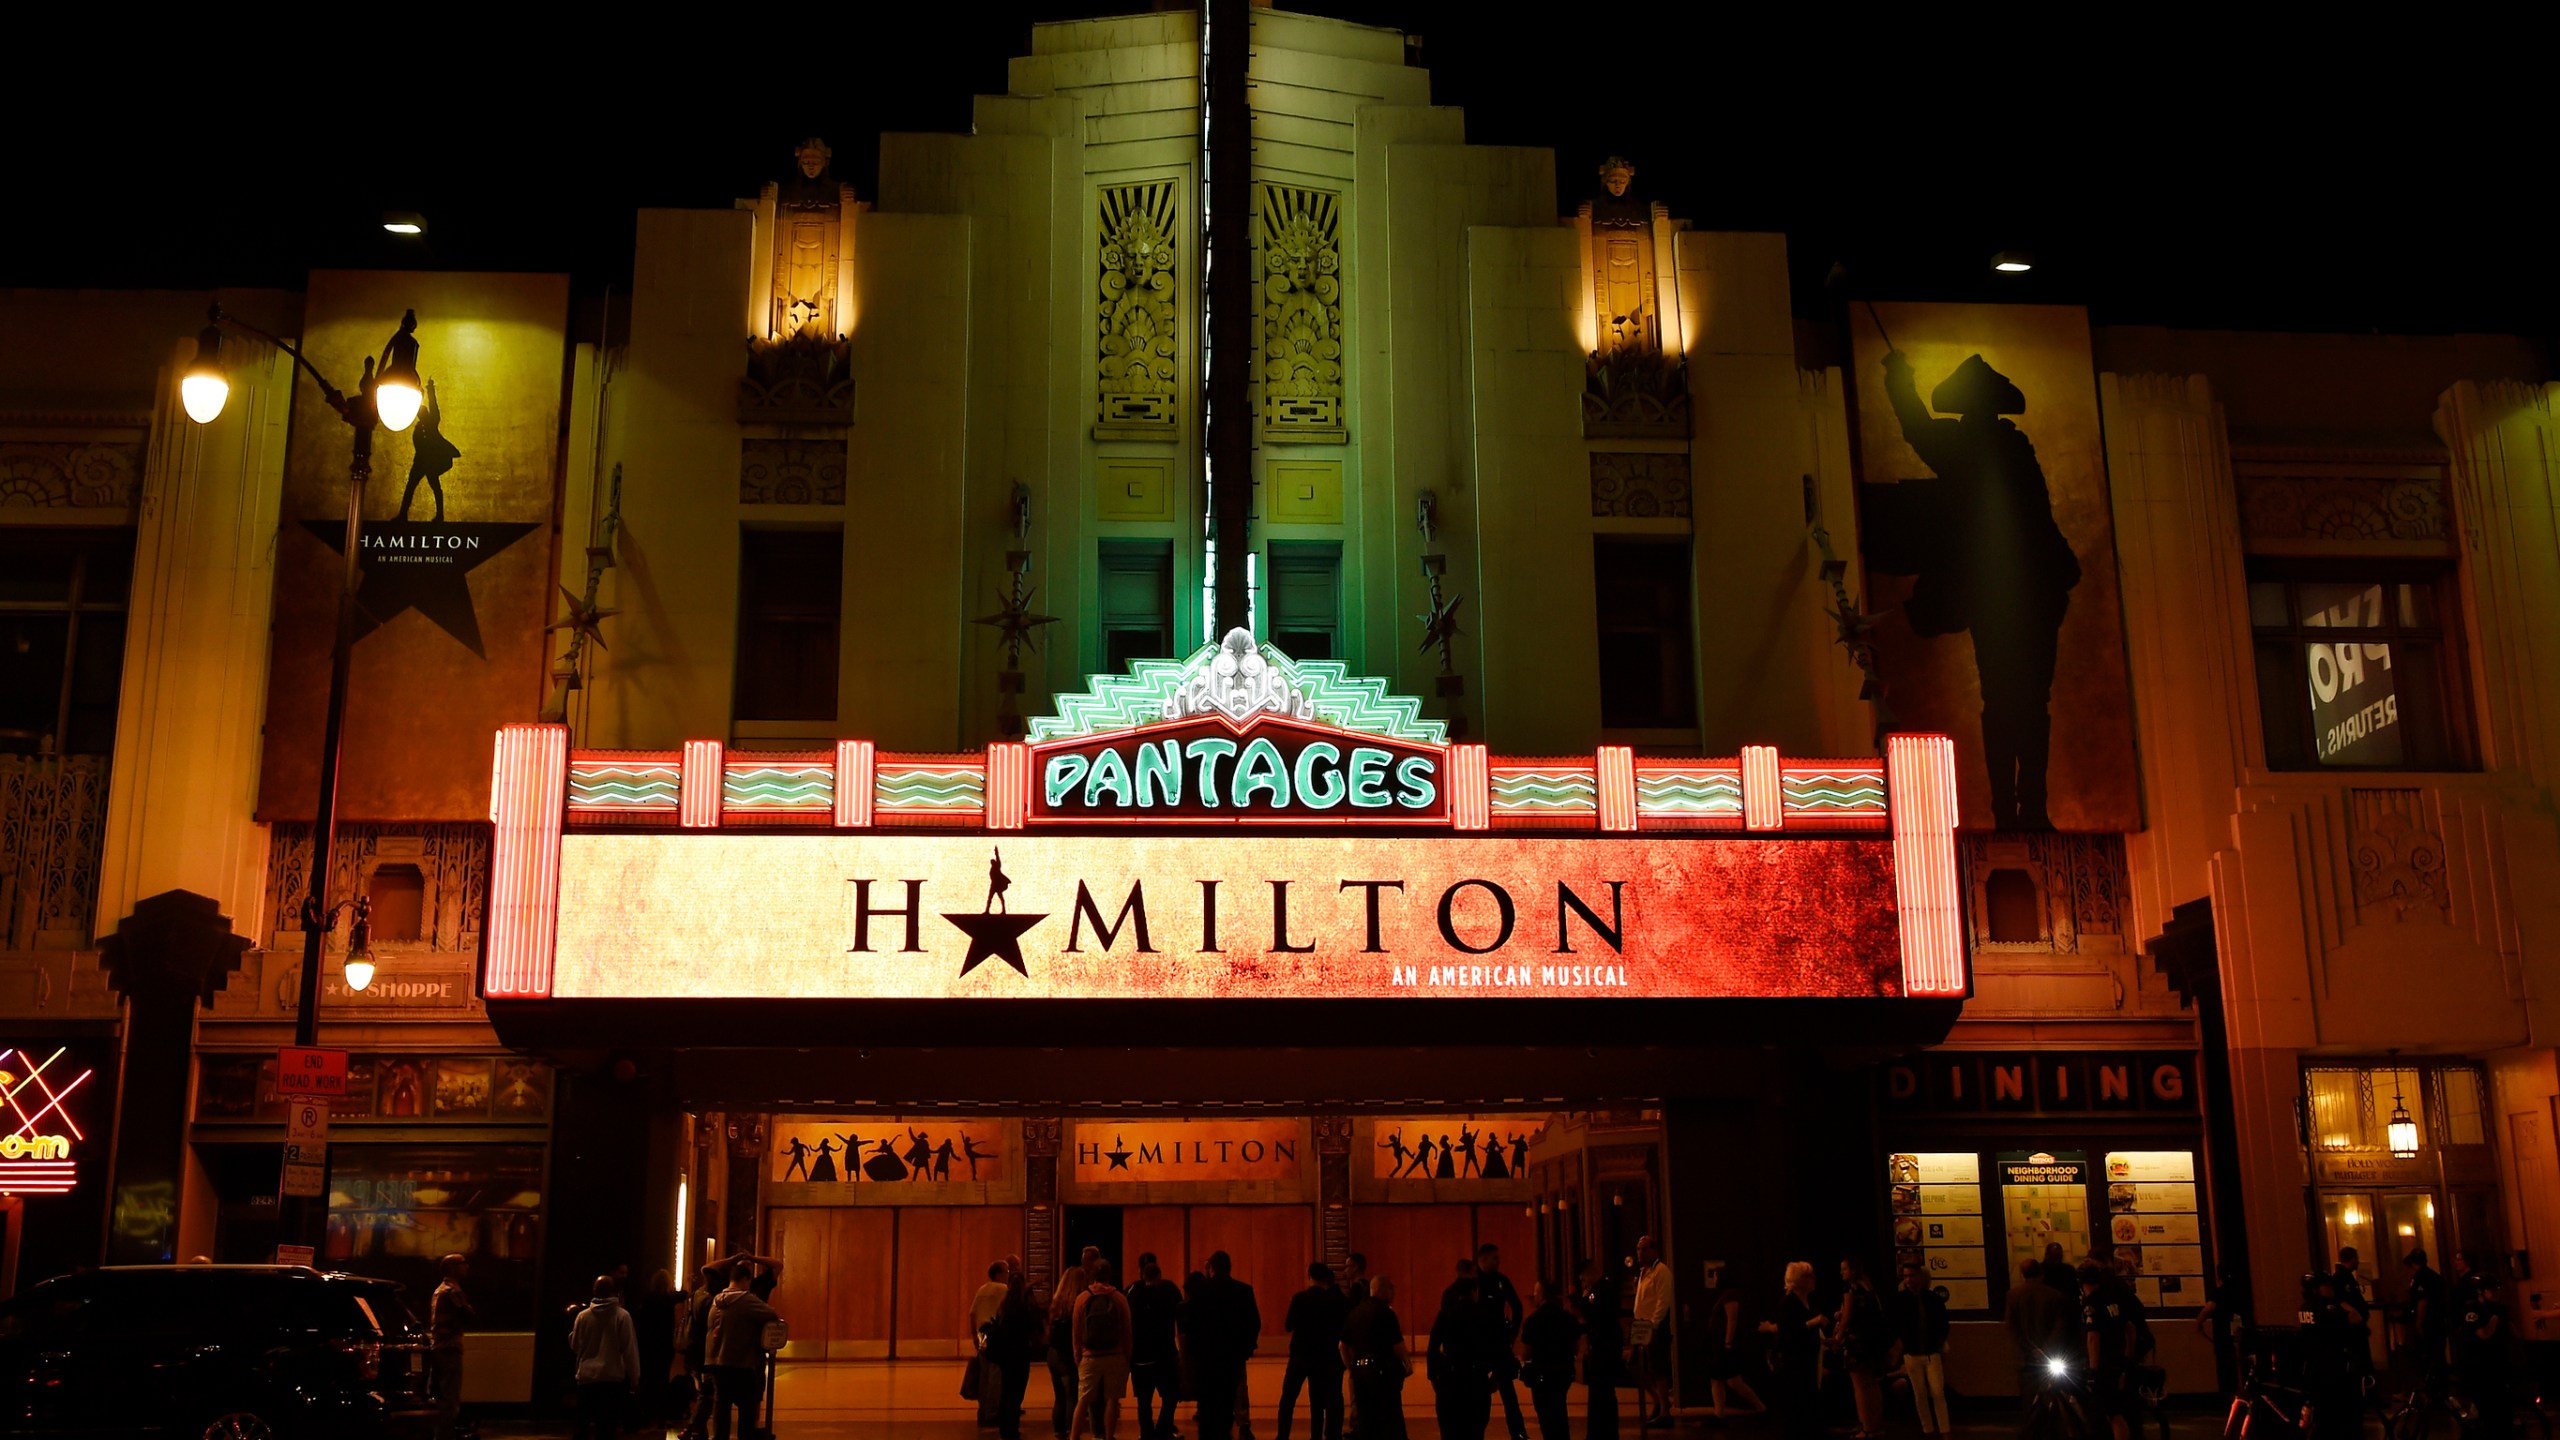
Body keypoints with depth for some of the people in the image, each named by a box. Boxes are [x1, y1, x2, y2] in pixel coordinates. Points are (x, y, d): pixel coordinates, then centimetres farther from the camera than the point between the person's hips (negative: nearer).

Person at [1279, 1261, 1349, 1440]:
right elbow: (1342, 1326, 5)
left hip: (1300, 1355, -2)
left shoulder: (1299, 1298, -8)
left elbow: (1288, 1326, -5)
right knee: (1318, 1402, 9)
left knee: (1288, 1398, 8)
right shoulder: (1333, 1300, -2)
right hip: (1323, 1357, 2)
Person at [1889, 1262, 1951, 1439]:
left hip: (1933, 1352, 0)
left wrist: (1940, 1341, 4)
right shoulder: (1899, 1299, -7)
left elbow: (1943, 1322, 10)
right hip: (1912, 1354, 0)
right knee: (1920, 1394, 6)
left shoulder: (1934, 1298, -4)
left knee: (1938, 1392, -4)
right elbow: (1892, 1324, 4)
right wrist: (1899, 1341, -5)